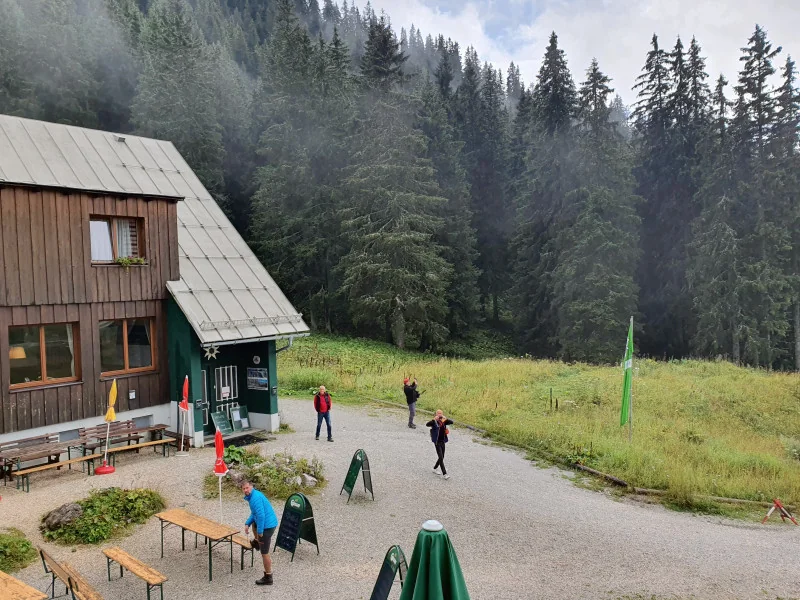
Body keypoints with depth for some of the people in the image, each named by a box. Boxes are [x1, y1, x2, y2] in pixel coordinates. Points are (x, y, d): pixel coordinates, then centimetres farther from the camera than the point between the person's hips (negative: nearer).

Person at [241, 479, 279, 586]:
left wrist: (260, 531, -20)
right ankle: (257, 542, 53)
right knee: (253, 523, 37)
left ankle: (268, 578, 10)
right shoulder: (251, 496, 11)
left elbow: (261, 515, -26)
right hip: (270, 522, 10)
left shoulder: (256, 498, -21)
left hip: (267, 526, -10)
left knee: (264, 553, 0)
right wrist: (247, 524, 9)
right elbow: (254, 513, 22)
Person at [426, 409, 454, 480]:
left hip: (443, 442, 6)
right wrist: (434, 419, -39)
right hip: (437, 442, -6)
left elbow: (451, 422, -12)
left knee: (442, 457, 15)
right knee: (441, 458, -8)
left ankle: (435, 468, 36)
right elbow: (427, 424, -28)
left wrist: (445, 419, -26)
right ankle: (445, 474, -6)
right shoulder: (434, 422, -10)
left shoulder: (444, 422, 3)